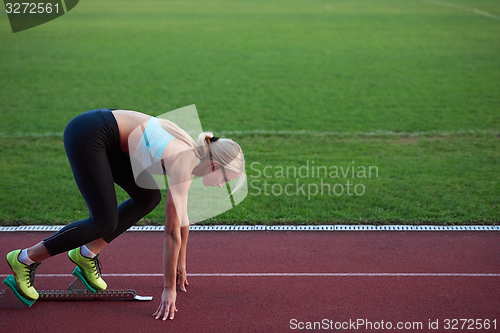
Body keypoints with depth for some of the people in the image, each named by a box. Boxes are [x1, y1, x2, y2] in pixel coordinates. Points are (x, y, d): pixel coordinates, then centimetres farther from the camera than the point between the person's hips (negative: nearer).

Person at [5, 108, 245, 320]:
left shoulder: (193, 155, 6)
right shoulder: (183, 165, -19)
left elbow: (182, 218, 15)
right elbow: (172, 232, -18)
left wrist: (180, 266, 22)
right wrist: (169, 289, -12)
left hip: (102, 134, 9)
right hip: (87, 135, -9)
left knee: (149, 197, 9)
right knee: (105, 222, -7)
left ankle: (87, 253, 14)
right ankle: (26, 258, 5)